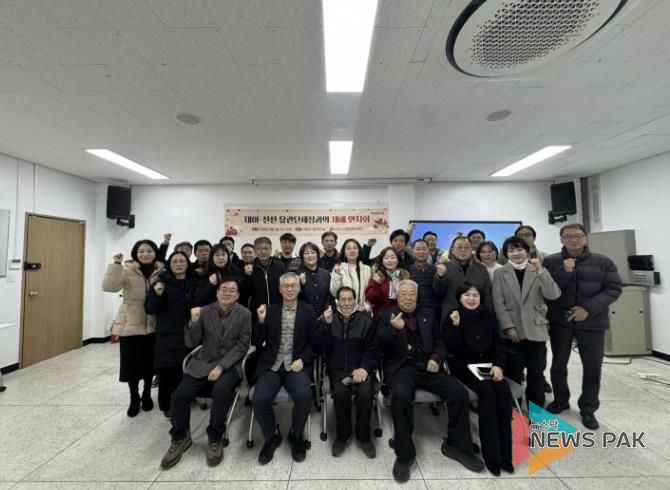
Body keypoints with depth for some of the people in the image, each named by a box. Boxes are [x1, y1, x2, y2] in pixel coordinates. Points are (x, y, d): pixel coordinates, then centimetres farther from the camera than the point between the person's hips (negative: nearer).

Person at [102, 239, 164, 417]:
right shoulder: (127, 271, -4)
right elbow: (109, 286, -21)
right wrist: (116, 265, -26)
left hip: (153, 326, 1)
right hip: (131, 325, -1)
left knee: (150, 362, 11)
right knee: (132, 363, 7)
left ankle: (147, 395, 36)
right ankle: (134, 398, 31)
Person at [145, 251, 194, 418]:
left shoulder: (193, 282, 7)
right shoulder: (161, 282, -1)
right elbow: (149, 309, -5)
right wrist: (157, 295, -23)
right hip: (167, 335, -2)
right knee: (167, 370, -3)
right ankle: (166, 405, 17)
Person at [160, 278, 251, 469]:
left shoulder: (245, 314, -7)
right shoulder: (205, 311, 0)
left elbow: (242, 346, -9)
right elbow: (191, 344, 0)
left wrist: (221, 366, -19)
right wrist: (194, 321, -17)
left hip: (230, 364, -3)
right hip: (203, 363, 3)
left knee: (221, 391, -31)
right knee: (179, 395, -16)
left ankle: (215, 439, -5)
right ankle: (180, 438, 14)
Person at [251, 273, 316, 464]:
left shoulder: (308, 311, 4)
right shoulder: (270, 310, 8)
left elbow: (313, 342, 3)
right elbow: (256, 343, 6)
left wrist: (302, 360, -13)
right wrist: (261, 321, -10)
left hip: (296, 365, -1)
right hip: (271, 365, 2)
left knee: (304, 396, -27)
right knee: (259, 400, -22)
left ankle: (296, 436, 6)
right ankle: (272, 436, 11)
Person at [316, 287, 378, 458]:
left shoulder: (366, 321, 5)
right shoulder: (329, 319, 7)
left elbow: (372, 350, 3)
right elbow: (320, 348, -2)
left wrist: (364, 368, -15)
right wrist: (326, 325, -16)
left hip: (360, 369, 0)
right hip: (338, 370, 0)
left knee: (366, 392, -28)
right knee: (340, 392, -29)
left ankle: (364, 435, -1)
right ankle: (342, 434, -1)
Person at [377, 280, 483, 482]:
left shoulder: (428, 314, 16)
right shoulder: (388, 315, 5)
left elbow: (439, 342, 16)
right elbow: (380, 345, -7)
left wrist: (436, 359, -6)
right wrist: (393, 329, -27)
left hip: (427, 366, 4)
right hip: (402, 367, -3)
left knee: (460, 392, -16)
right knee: (401, 395, -33)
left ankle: (456, 445, 7)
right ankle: (404, 454, -13)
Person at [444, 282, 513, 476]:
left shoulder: (487, 317, 8)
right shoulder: (453, 316, -6)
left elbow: (498, 344, 8)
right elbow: (452, 348, -14)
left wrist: (498, 365, -9)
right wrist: (455, 325, -27)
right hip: (463, 365, -4)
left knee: (504, 393, -22)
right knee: (487, 392, -27)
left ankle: (505, 453, -9)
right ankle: (491, 455, -14)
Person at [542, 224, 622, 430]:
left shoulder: (602, 262, 0)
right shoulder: (550, 262, -4)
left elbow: (614, 288, -4)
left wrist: (589, 308, -16)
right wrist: (564, 272, -23)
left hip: (592, 322, 1)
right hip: (560, 321, 0)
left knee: (593, 367, 9)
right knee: (558, 364, 13)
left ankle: (588, 408, 29)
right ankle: (560, 400, 34)